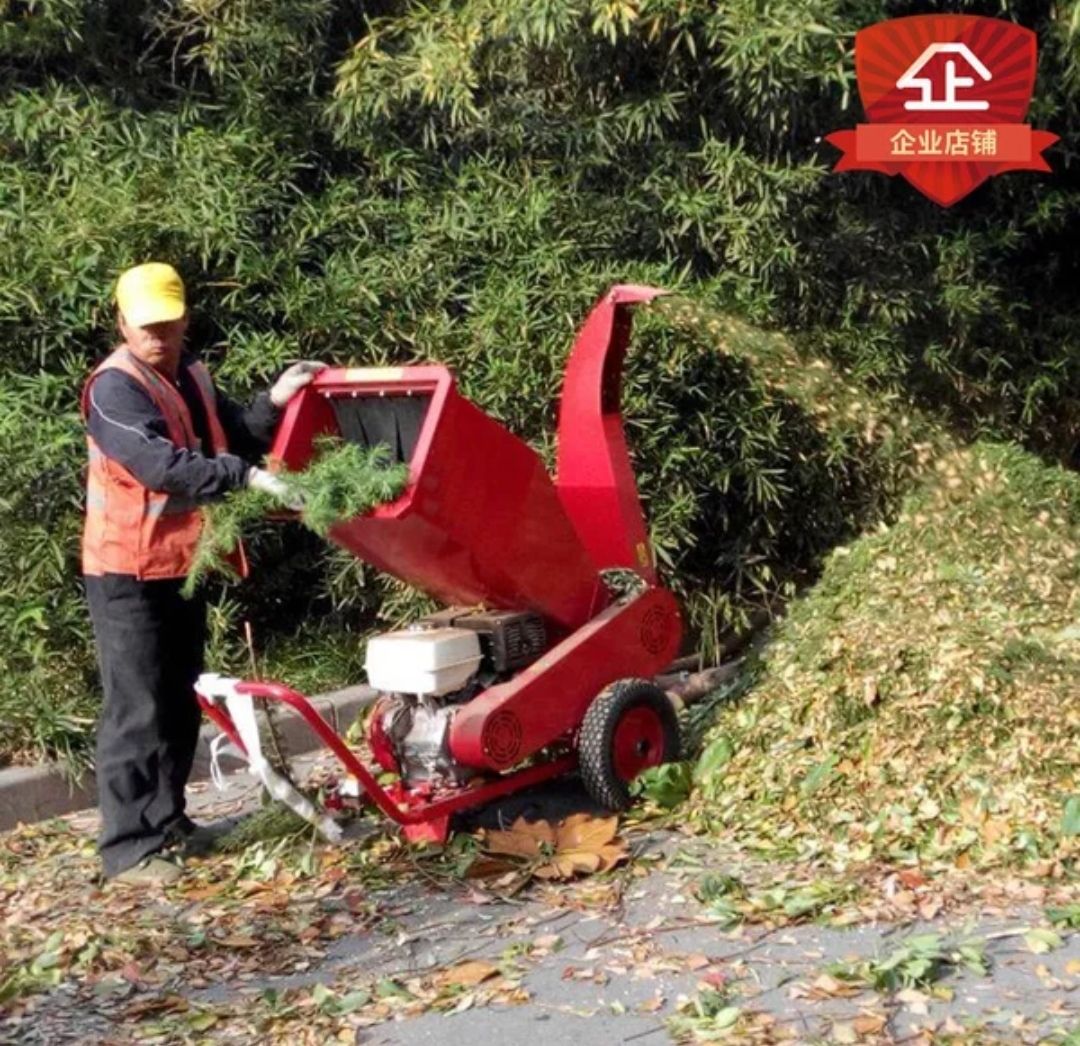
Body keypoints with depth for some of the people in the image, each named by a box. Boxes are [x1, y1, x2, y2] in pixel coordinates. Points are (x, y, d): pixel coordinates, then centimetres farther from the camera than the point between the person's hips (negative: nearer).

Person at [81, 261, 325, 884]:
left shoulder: (193, 377, 11)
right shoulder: (114, 388, -17)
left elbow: (236, 441, 8)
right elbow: (162, 466, -29)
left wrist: (275, 402, -8)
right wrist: (248, 476, -36)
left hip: (182, 566, 9)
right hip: (129, 572, -8)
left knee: (180, 703, 15)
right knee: (137, 708, -7)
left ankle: (167, 821, 27)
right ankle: (128, 846, -1)